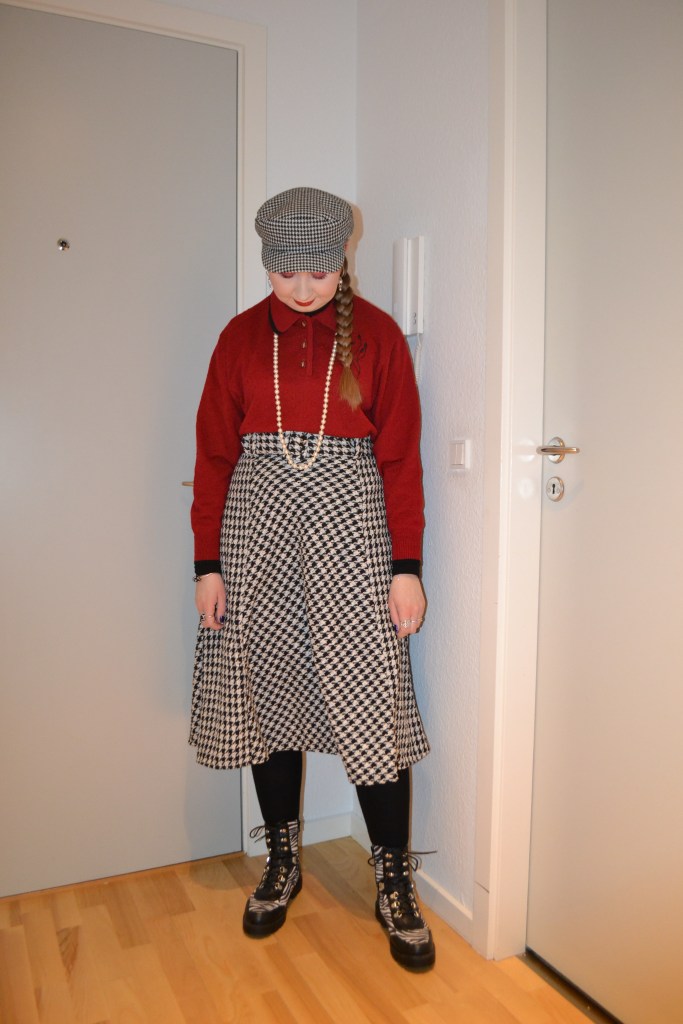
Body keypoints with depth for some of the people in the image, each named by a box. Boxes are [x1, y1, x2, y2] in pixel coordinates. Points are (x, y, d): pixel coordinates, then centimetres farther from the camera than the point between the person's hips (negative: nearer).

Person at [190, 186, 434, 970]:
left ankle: (394, 885, 18)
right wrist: (207, 565, 1)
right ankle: (282, 863, 30)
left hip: (350, 527, -2)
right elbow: (215, 454, 5)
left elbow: (401, 456, -1)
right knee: (266, 694, 9)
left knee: (370, 701, -1)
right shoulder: (241, 337, 6)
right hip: (257, 530, 3)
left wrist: (407, 567, -5)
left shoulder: (376, 334, 1)